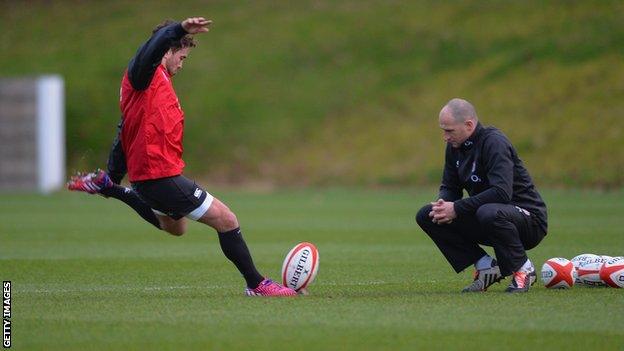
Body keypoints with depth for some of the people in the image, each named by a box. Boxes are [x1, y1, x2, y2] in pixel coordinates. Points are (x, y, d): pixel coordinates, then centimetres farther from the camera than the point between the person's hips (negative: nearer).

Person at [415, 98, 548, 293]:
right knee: (426, 216, -3)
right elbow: (450, 187, 13)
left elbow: (501, 192, -32)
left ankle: (522, 269, -15)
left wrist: (457, 209, -29)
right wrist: (442, 205, -12)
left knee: (489, 213, -41)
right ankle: (486, 267, -2)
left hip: (529, 220, -8)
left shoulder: (494, 142, -21)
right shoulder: (455, 146, 4)